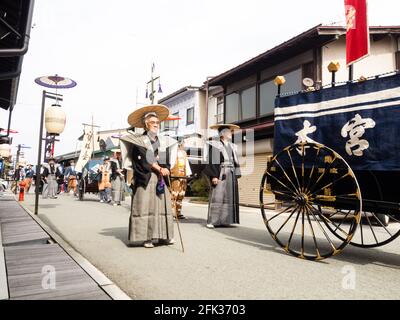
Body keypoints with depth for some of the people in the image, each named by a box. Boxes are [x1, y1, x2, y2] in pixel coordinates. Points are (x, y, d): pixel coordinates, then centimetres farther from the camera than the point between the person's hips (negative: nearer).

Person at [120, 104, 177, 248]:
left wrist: (165, 169, -10)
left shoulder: (163, 141, 16)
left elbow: (168, 160, 10)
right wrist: (158, 168, -12)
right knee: (145, 205, -6)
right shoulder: (139, 140, 3)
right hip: (145, 178, -4)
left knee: (163, 205, 3)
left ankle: (163, 236, 10)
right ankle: (146, 237, -1)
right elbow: (144, 159, -9)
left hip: (161, 178, 5)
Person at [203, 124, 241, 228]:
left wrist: (236, 176, 12)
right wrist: (213, 176, -16)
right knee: (217, 197, -9)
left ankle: (224, 220, 12)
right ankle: (212, 221, -3)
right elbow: (211, 162, -7)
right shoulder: (214, 145, -1)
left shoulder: (232, 146, 19)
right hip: (220, 174, -7)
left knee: (229, 197, 5)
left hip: (231, 175, 7)